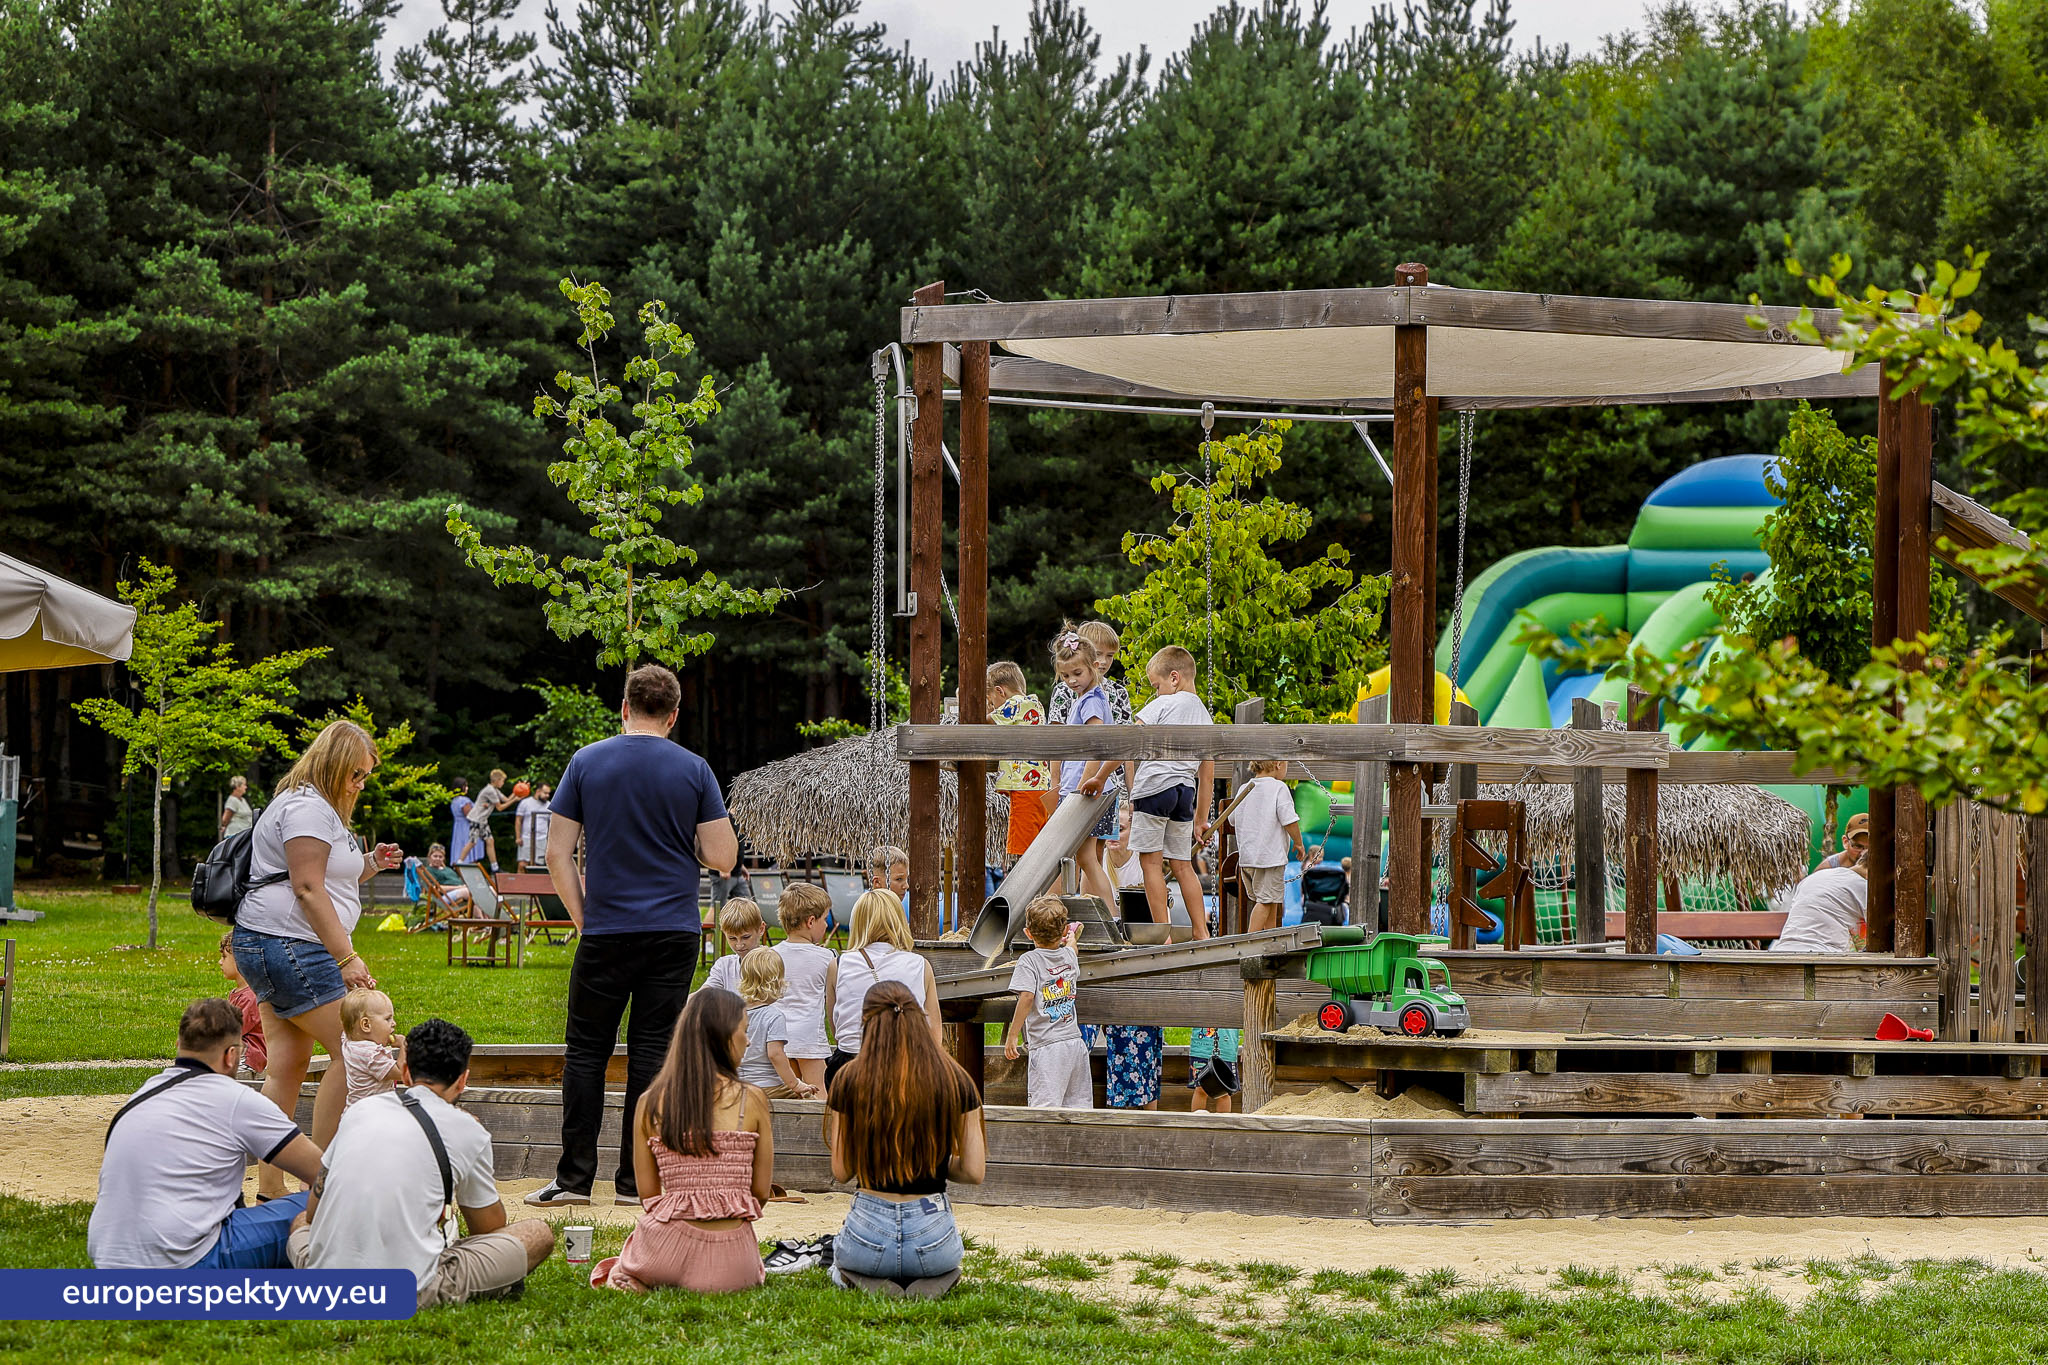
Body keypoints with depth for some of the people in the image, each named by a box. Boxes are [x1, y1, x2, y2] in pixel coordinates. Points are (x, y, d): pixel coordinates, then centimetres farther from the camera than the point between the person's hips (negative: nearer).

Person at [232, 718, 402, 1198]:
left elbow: (327, 882, 29)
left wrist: (369, 866, 12)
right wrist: (347, 958, -18)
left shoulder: (319, 807, 23)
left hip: (271, 947, 11)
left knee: (288, 1066, 8)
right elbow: (308, 889, -18)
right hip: (287, 946, -11)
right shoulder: (307, 808, -12)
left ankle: (270, 1188, 8)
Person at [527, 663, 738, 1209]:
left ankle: (574, 1176, 5)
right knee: (651, 1051, 3)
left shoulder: (587, 763, 1)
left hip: (606, 933, 0)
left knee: (586, 1051, 7)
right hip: (675, 933, 0)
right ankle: (636, 1180, 3)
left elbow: (558, 857, 0)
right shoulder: (694, 770, 0)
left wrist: (583, 917, 10)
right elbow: (723, 858, -2)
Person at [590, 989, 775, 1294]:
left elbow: (647, 1191, 5)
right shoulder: (752, 1100, -4)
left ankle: (629, 1281, -1)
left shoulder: (649, 1103, 1)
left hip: (665, 1246, 1)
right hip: (729, 1258, -1)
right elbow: (762, 1191, 2)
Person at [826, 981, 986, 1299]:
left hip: (870, 1230, -1)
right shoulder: (955, 1080, -6)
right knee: (947, 1264, 39)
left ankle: (868, 1284, 1)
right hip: (932, 1231, 1)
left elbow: (841, 1172, -3)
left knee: (841, 1261, 37)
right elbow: (974, 1172, -4)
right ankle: (935, 1284, 2)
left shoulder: (851, 1079, -8)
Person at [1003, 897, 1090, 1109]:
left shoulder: (1029, 961, -7)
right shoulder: (1069, 956, 11)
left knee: (1045, 1107, -11)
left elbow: (1027, 998, -19)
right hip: (1075, 1042, 6)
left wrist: (1011, 1036, -14)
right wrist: (1071, 940, 58)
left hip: (1047, 1046, -6)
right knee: (1078, 1105, 12)